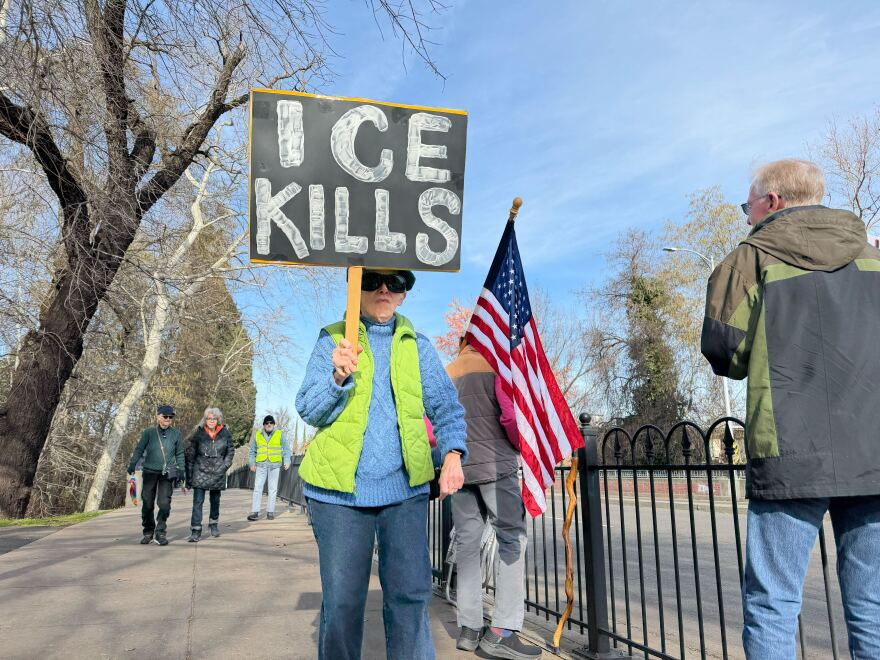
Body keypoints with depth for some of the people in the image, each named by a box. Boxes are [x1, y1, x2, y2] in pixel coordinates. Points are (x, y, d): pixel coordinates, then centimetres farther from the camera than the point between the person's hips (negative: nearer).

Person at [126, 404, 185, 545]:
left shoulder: (176, 434, 5)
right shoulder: (149, 432, 1)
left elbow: (180, 454, 13)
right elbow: (139, 449, 2)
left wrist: (181, 470, 9)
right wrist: (132, 464, -11)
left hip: (167, 474, 0)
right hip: (150, 472, 0)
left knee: (164, 503, -9)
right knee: (147, 504, 4)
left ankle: (161, 532, 3)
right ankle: (148, 532, 21)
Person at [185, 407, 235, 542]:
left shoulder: (225, 433, -2)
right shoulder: (198, 433, -5)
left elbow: (230, 451, 9)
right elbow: (190, 454, -1)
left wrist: (224, 465, -4)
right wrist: (189, 475, -2)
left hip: (217, 473, 2)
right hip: (200, 471, -2)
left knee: (215, 500, 15)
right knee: (198, 501, -9)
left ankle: (214, 524, 36)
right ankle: (195, 531, -6)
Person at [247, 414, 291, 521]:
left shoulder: (280, 434, 4)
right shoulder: (257, 435, 9)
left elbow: (286, 449, 5)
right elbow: (252, 451, 14)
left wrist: (287, 462, -6)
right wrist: (252, 463, 5)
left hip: (275, 465, -1)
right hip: (261, 465, 1)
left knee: (273, 489, 3)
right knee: (257, 488, -4)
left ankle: (270, 511, 9)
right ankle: (255, 512, -2)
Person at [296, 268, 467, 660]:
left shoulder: (417, 346, 10)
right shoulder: (332, 340, 5)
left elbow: (445, 406, 8)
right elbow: (308, 410, -2)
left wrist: (453, 453, -10)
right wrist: (338, 377, -22)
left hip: (404, 488, 2)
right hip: (340, 487, -1)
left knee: (410, 594, 4)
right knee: (342, 601, 5)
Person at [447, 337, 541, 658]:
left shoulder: (444, 375, 13)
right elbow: (511, 414, -13)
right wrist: (522, 447, 3)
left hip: (458, 468, 6)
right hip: (496, 463, -5)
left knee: (467, 543, 10)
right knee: (513, 538, -3)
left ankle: (468, 628, 12)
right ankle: (502, 631, -9)